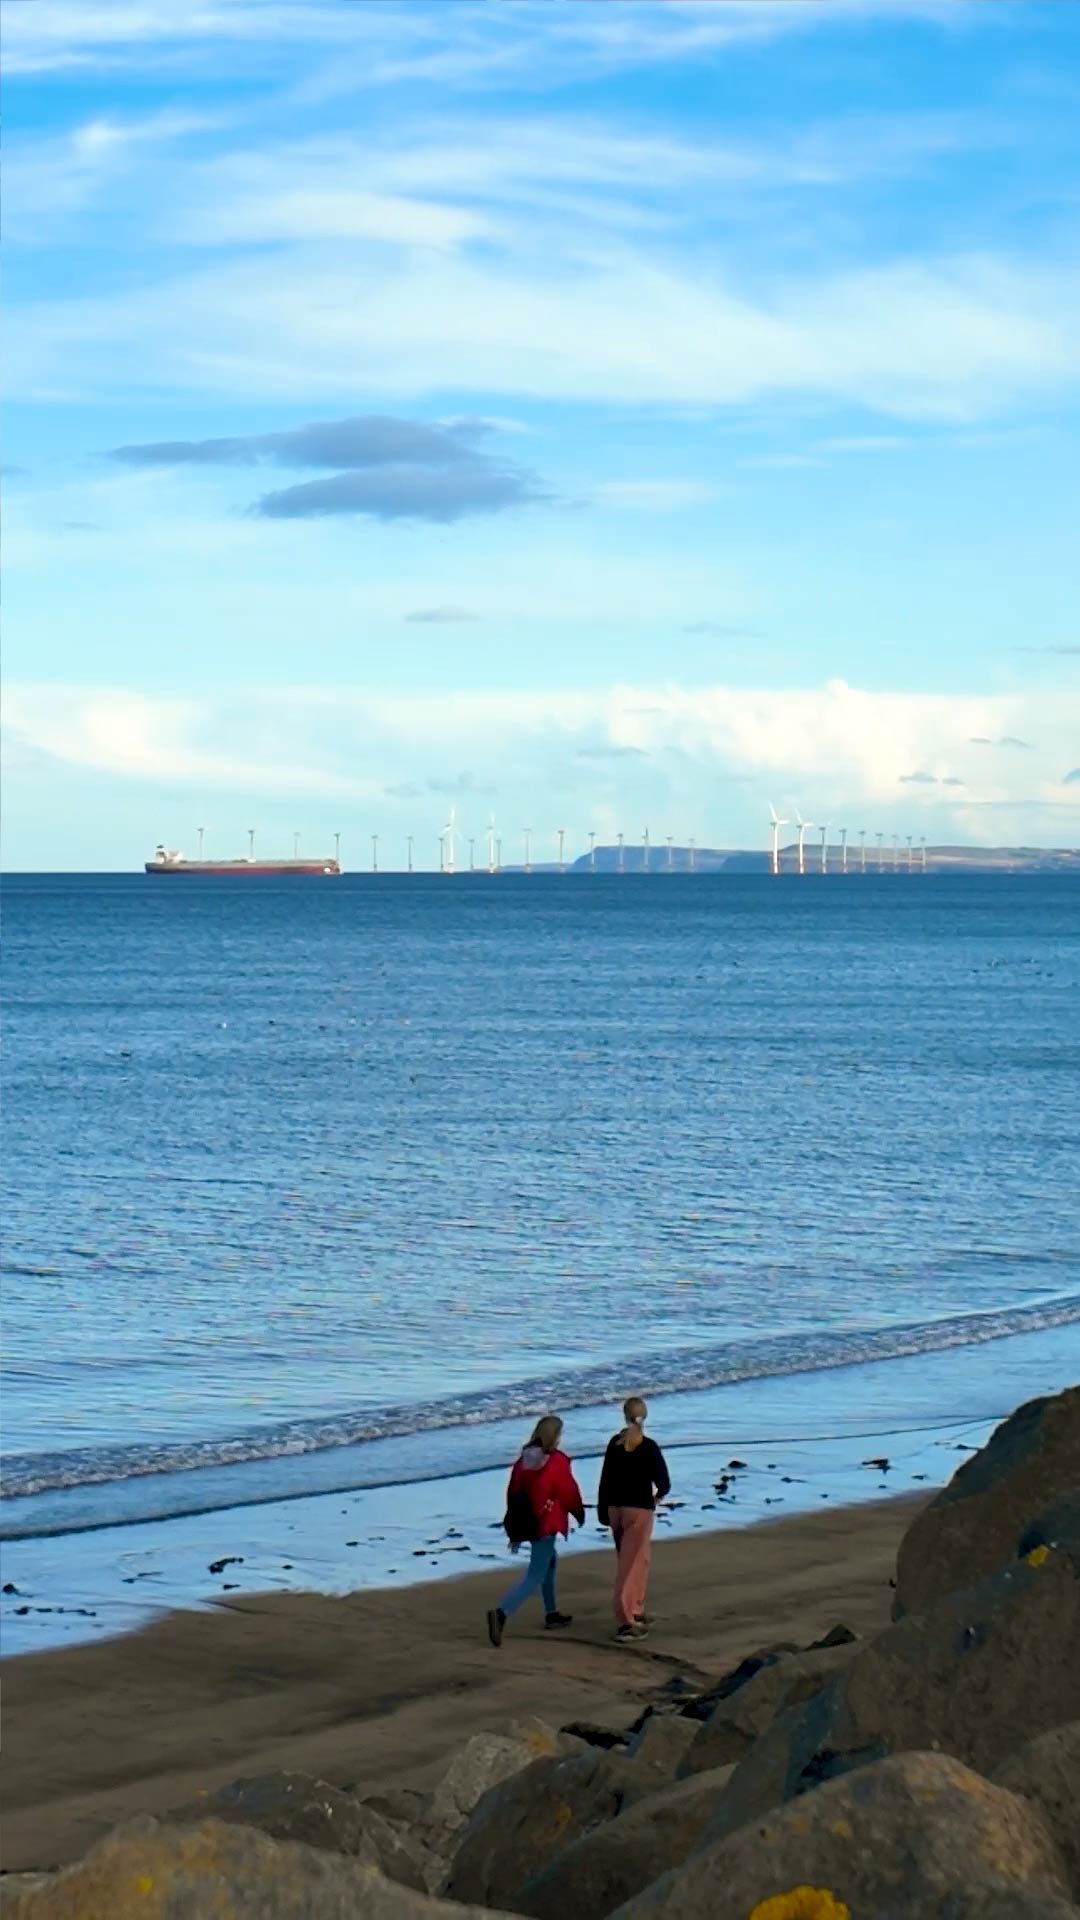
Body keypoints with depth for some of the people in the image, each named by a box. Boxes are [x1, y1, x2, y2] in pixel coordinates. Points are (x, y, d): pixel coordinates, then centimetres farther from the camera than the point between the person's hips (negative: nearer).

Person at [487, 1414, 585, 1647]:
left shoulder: (524, 1460, 5)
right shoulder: (557, 1461, -14)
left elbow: (513, 1492, 9)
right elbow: (568, 1491, -7)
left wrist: (515, 1531, 18)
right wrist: (579, 1513, 14)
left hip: (524, 1522, 8)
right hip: (546, 1523, -8)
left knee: (550, 1561, 29)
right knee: (535, 1576, -8)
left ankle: (551, 1613, 38)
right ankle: (501, 1613, -27)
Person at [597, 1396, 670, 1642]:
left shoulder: (614, 1444, 2)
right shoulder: (649, 1447, -12)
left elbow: (605, 1479, 7)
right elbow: (663, 1482, -9)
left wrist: (603, 1510, 16)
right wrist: (659, 1495, 13)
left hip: (615, 1508, 5)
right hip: (640, 1509, -5)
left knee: (633, 1560, 22)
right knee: (632, 1565, -4)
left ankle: (635, 1612, 29)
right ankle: (625, 1622, -9)